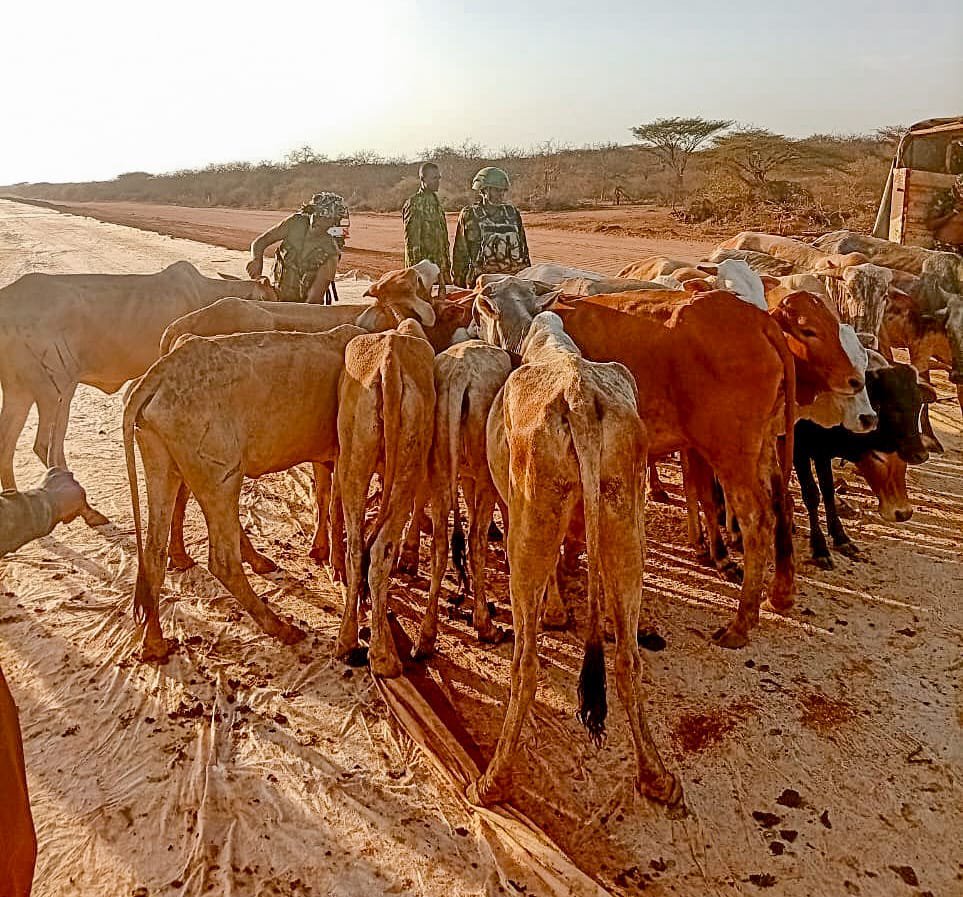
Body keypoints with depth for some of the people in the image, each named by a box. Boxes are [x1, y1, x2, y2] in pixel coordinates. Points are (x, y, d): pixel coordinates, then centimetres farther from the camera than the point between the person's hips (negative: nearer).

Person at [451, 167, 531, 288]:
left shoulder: (512, 212, 16)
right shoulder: (469, 215, 6)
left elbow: (522, 246, 23)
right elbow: (460, 252, 8)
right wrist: (458, 283, 6)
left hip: (515, 276, 3)